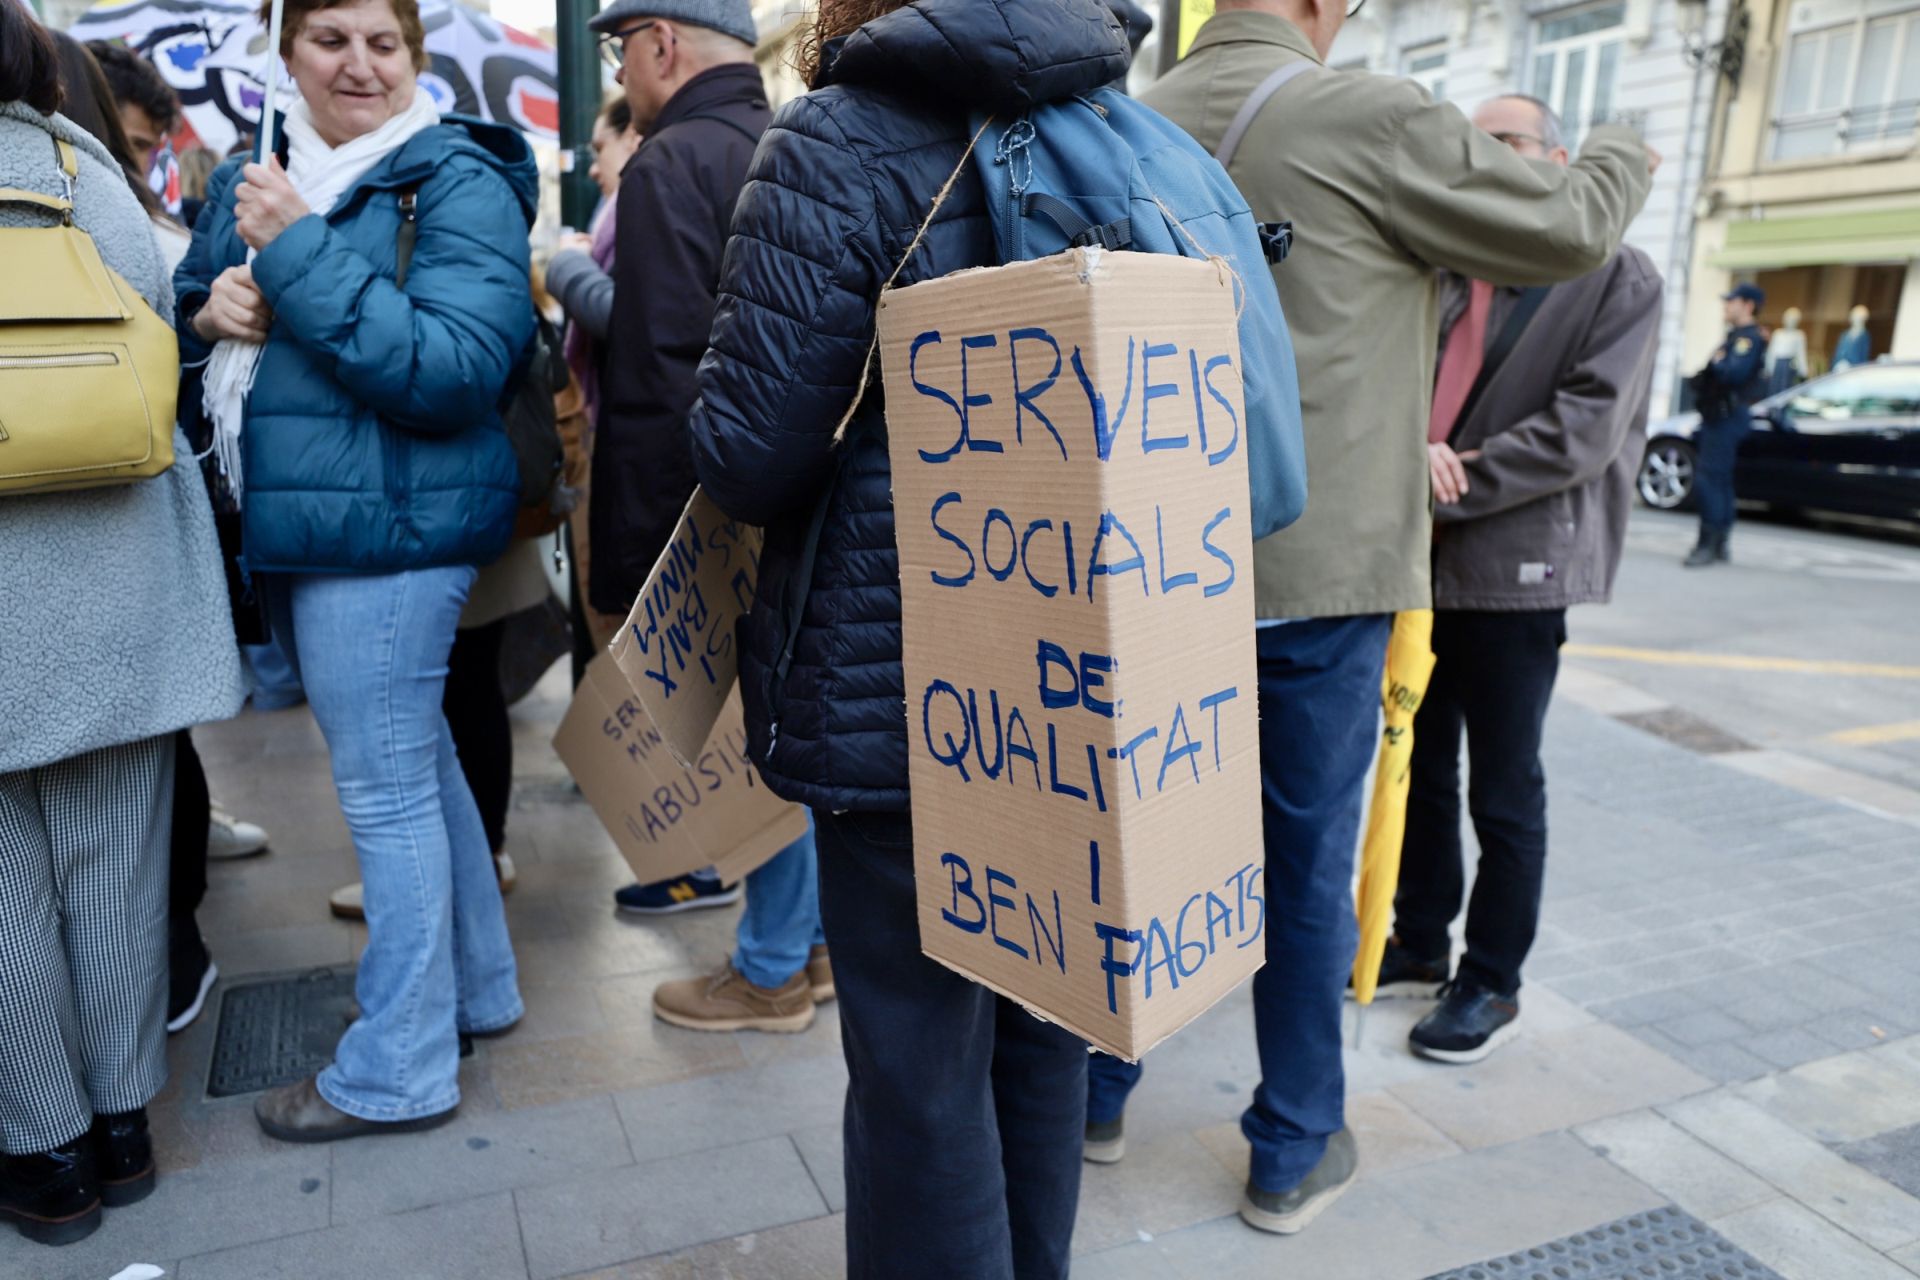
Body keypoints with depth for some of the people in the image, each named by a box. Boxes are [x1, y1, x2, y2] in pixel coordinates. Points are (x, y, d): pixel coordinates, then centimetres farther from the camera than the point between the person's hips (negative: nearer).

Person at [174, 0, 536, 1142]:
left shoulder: (458, 182, -9)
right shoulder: (250, 180, 14)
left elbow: (456, 369, -21)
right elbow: (185, 316, 20)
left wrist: (300, 252, -20)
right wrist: (211, 314, -3)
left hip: (388, 527, -8)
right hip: (295, 528, 8)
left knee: (386, 790, -1)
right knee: (416, 758, 18)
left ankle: (397, 1072, 16)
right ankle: (478, 987, 36)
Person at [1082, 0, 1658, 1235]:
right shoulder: (1368, 116, -12)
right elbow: (1571, 228, -2)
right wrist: (1625, 149, 20)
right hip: (1316, 567, -5)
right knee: (1307, 861, 9)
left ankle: (1100, 1090, 33)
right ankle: (1294, 1154, 25)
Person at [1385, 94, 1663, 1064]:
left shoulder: (1619, 278, -3)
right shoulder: (1445, 276, 12)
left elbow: (1582, 430, -13)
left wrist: (1445, 489, -18)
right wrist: (1412, 446, -17)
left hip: (1518, 566, -5)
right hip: (1420, 562, 5)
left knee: (1503, 794, 4)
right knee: (1417, 771, 14)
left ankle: (1492, 983, 20)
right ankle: (1419, 946, 31)